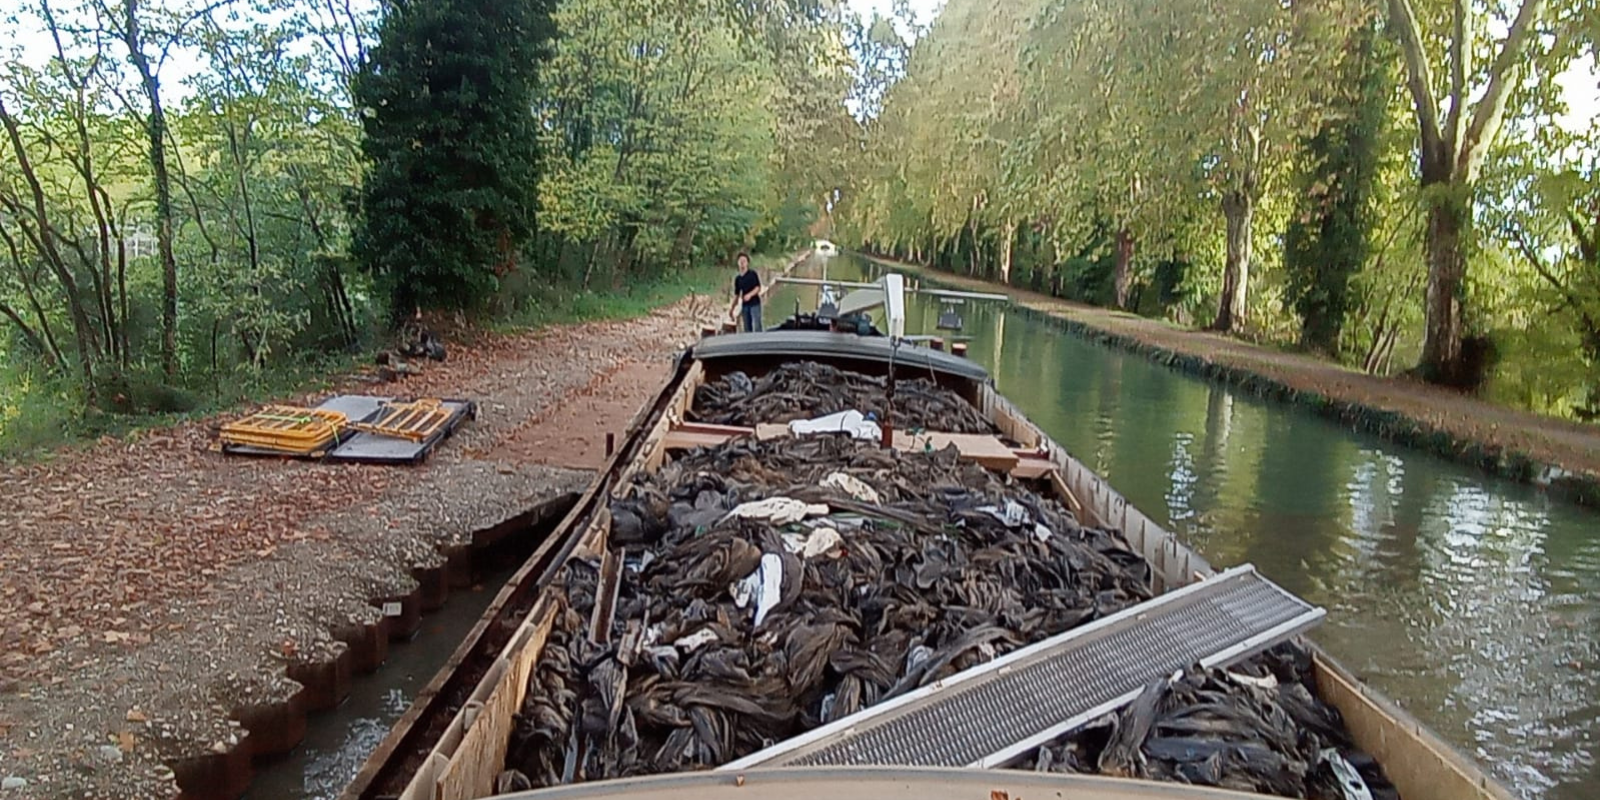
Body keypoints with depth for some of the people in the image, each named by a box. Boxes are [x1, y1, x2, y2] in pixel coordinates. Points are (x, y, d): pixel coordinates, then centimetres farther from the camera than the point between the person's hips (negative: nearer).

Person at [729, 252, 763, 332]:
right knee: (747, 329, 5)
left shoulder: (752, 274, 0)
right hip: (744, 305, 5)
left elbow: (758, 287, -6)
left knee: (757, 327, -13)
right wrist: (732, 308, 16)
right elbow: (736, 294, 20)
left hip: (754, 304, -5)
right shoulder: (737, 278, 14)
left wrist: (750, 294, -23)